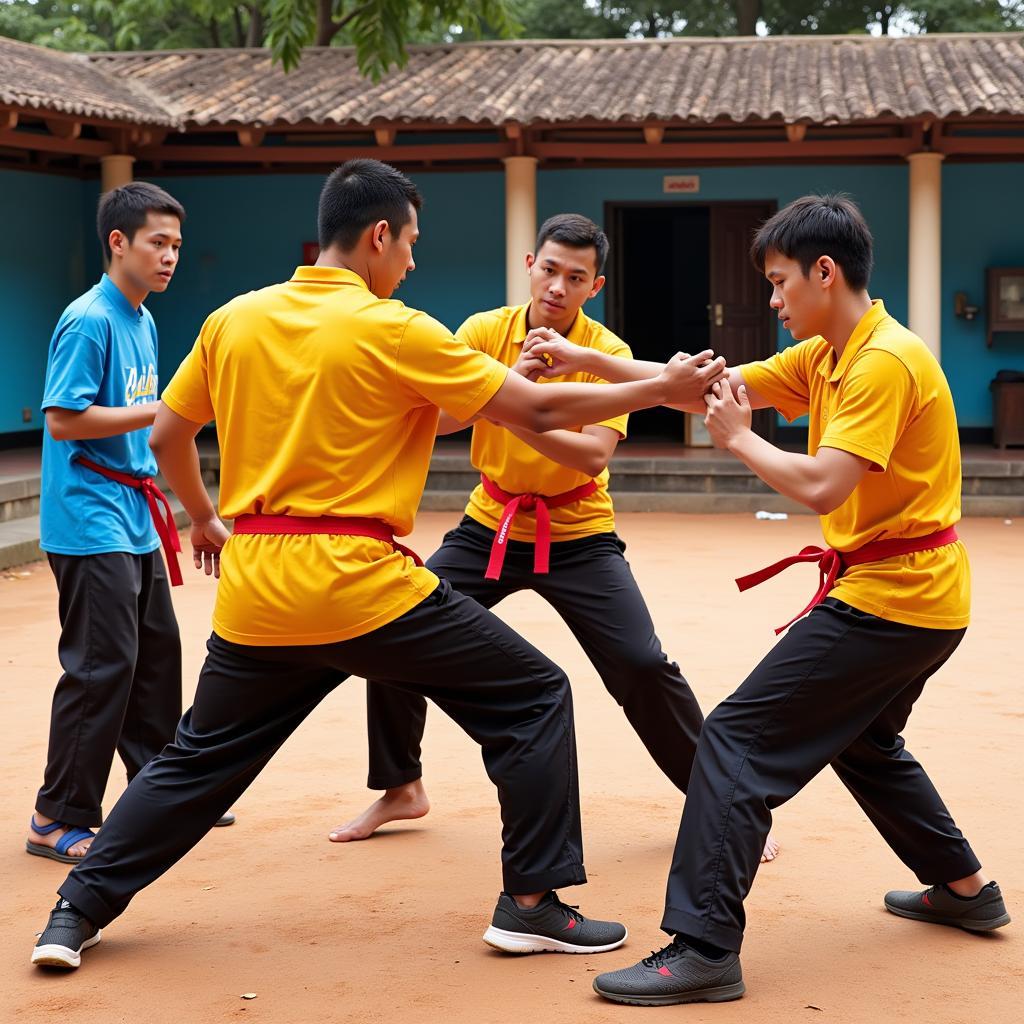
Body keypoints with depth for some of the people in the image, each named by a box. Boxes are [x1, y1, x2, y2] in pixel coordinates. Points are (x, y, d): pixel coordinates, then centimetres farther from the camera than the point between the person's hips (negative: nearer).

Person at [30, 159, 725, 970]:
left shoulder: (234, 320, 6)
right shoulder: (393, 331, -8)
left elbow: (166, 436, 16)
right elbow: (538, 411, -6)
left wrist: (204, 518, 34)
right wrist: (663, 389, 3)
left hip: (254, 588, 6)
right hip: (363, 583, -5)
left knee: (197, 758, 23)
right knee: (535, 698, 8)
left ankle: (78, 912, 22)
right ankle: (531, 903, 8)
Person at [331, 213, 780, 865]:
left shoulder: (608, 353, -12)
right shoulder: (484, 332, -5)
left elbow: (594, 456, -25)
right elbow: (436, 419, -18)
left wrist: (516, 414, -37)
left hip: (577, 536, -3)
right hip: (490, 526, 3)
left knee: (643, 666, -15)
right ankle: (401, 791, 18)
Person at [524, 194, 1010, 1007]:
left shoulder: (885, 362, -19)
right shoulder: (824, 355, 11)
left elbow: (820, 486, -27)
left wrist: (738, 437, -13)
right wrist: (584, 360, 1)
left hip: (888, 600, -11)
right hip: (920, 602, 11)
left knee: (739, 740, -12)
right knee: (864, 742, 31)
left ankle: (704, 947, -14)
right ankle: (966, 889, 42)